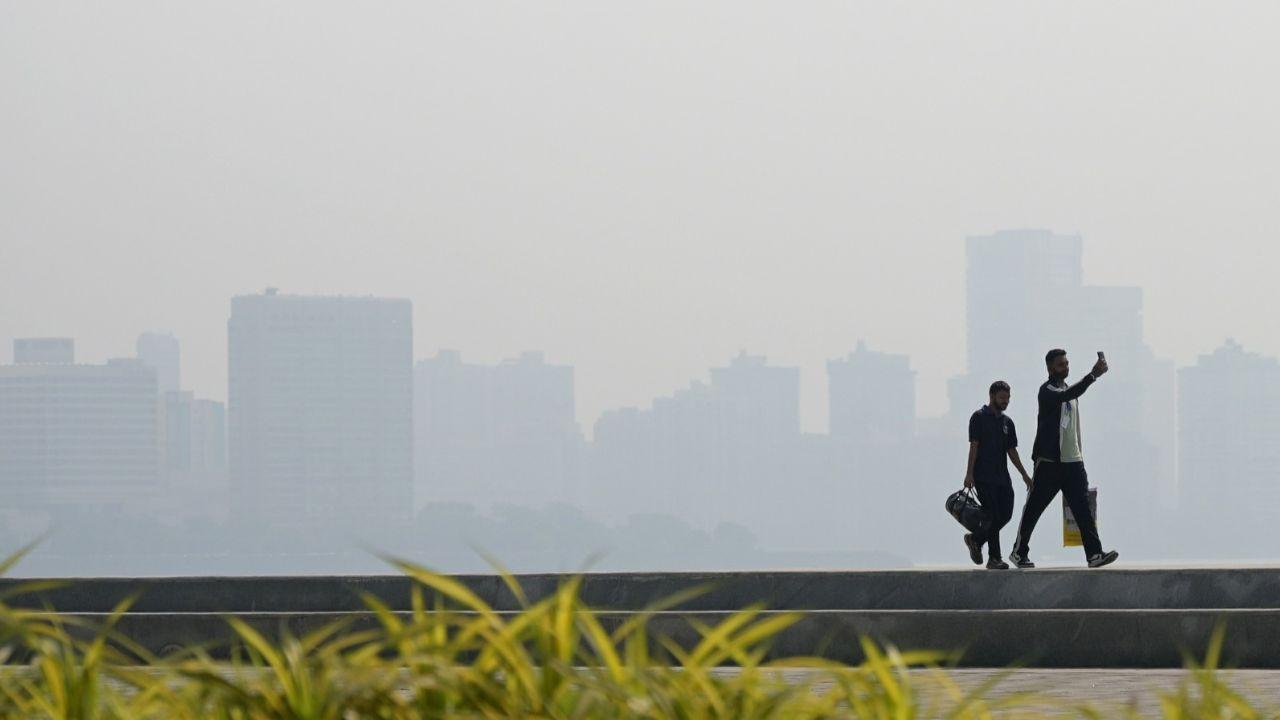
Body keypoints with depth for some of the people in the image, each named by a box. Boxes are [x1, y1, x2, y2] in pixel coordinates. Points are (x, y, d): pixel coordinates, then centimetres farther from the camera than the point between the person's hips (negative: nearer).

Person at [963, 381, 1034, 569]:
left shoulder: (1007, 422, 16)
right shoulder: (979, 417, -2)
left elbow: (1012, 451, 18)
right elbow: (974, 446, -8)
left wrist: (1024, 475, 12)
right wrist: (969, 474, -14)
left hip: (1002, 476, 7)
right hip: (984, 477, -7)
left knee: (1006, 515, 2)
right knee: (994, 516, -9)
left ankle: (975, 539, 21)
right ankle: (994, 559, -4)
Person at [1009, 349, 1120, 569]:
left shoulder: (1070, 390, 18)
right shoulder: (1047, 391, -9)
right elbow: (1067, 395, -31)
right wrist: (1093, 375, -40)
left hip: (1073, 461, 6)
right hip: (1048, 462, -6)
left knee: (1083, 508, -6)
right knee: (1033, 508, 3)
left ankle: (1094, 553, -15)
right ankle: (1019, 552, 16)